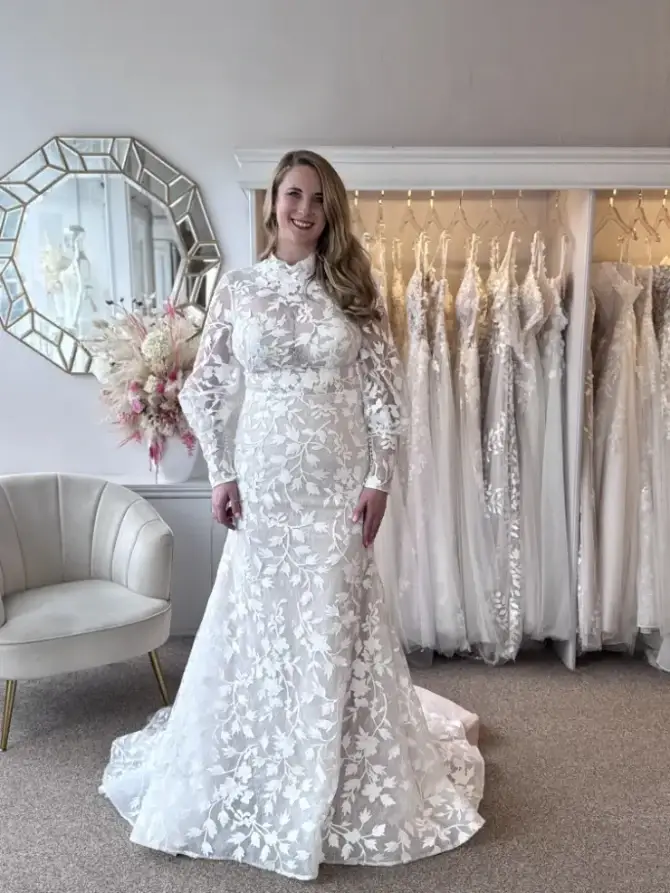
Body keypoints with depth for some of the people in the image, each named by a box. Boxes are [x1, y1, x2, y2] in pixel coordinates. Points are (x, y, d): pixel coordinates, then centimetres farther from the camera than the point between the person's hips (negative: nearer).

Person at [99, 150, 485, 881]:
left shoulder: (351, 288, 2)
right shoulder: (238, 288, 2)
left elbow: (383, 393, 0)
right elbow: (205, 390, 4)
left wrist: (379, 478, -5)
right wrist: (220, 474, -2)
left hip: (336, 481, 0)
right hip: (263, 477, 1)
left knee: (334, 624, 7)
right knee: (255, 620, 9)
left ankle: (341, 789, 28)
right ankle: (253, 780, 32)